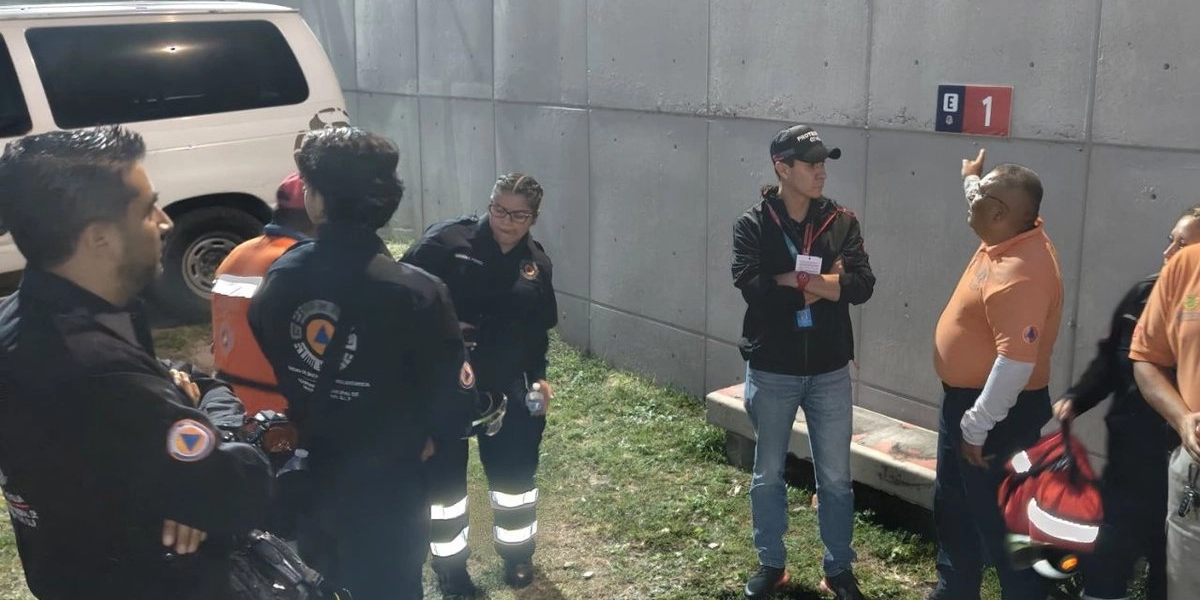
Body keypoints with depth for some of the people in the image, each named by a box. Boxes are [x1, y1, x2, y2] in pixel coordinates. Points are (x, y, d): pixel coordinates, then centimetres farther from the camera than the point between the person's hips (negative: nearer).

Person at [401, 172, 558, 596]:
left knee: (515, 469, 13)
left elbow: (538, 331, 13)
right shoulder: (446, 242, -13)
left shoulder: (537, 263, 4)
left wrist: (538, 376, 4)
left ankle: (518, 553, 37)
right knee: (443, 476, 8)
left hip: (504, 386, 4)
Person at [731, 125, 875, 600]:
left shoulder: (841, 221, -1)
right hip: (771, 370, -1)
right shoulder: (752, 225, -8)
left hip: (829, 371, 2)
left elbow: (862, 285, -13)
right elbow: (752, 288, -22)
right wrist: (822, 283, -18)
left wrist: (791, 281, -20)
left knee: (835, 477, 11)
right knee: (768, 476, 14)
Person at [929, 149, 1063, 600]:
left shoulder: (1019, 272, -29)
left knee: (1001, 522, 2)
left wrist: (976, 427, -27)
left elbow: (1016, 361, -33)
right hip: (965, 397, 11)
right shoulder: (1010, 236, 1)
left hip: (1000, 411, -11)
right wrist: (971, 178, 40)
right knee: (953, 508, 23)